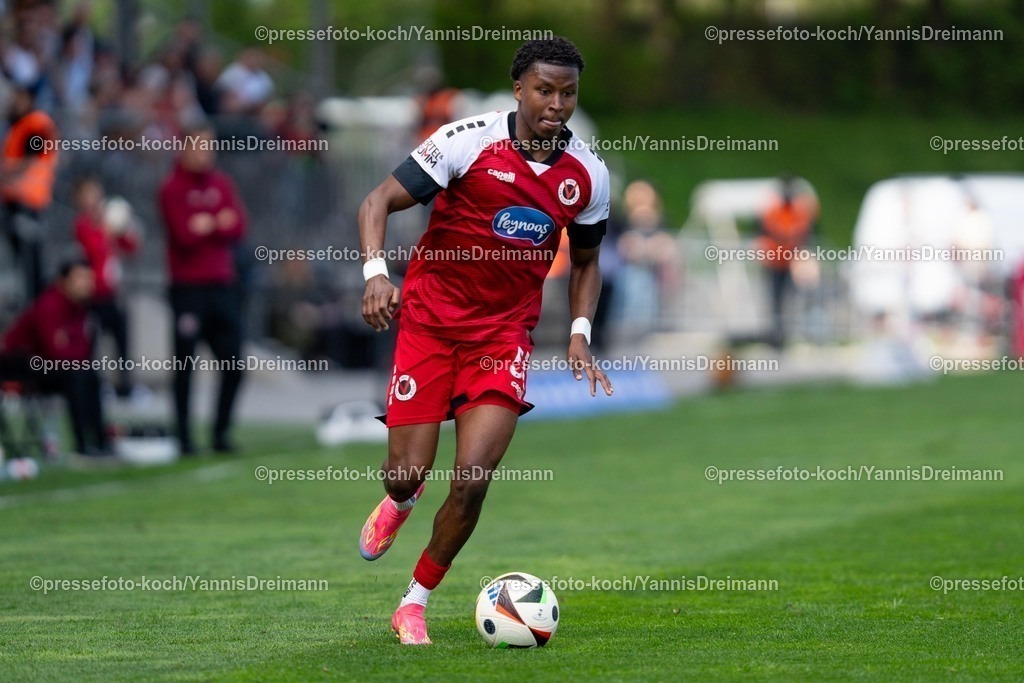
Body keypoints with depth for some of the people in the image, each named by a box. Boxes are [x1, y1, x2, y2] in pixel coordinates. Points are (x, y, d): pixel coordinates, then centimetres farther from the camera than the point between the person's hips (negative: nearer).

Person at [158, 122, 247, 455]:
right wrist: (219, 224, -6)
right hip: (188, 287, -5)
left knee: (233, 364, 3)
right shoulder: (173, 188, -4)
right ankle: (185, 436, 2)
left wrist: (206, 227, -13)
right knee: (185, 365, -3)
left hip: (223, 285, 5)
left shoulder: (222, 184, 12)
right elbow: (185, 234, -15)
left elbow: (238, 228, 1)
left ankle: (222, 431, 14)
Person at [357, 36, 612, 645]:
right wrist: (376, 271, -28)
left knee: (472, 481, -13)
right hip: (430, 317, -2)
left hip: (505, 331, 2)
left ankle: (415, 605, 7)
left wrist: (580, 334, 1)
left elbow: (586, 261, 16)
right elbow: (379, 201, -11)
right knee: (407, 474, -3)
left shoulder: (588, 174, 0)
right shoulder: (468, 140, -13)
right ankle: (401, 501, 38)